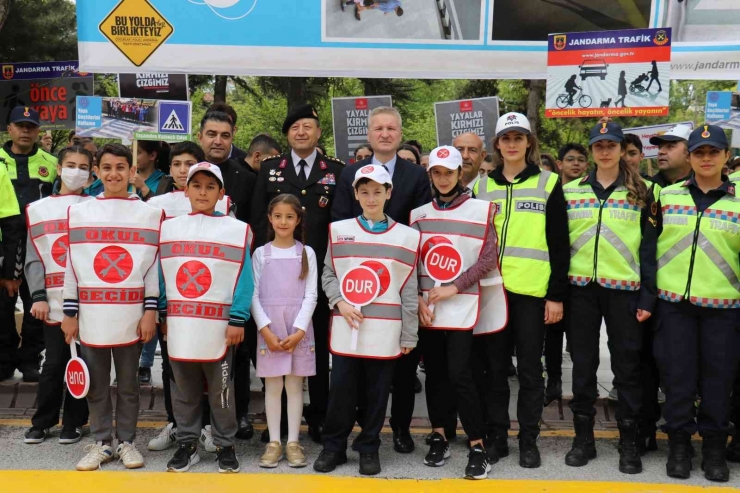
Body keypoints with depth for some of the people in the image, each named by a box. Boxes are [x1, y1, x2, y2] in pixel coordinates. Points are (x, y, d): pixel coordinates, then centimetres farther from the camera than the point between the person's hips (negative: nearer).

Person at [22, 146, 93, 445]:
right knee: (54, 364, 5)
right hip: (54, 301, 1)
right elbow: (33, 258, 6)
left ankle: (73, 422, 18)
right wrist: (39, 296, -5)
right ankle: (42, 422, 20)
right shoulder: (38, 210, 9)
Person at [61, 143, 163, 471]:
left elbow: (153, 267, 1)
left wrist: (150, 311, -5)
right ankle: (101, 443, 22)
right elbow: (71, 265, 6)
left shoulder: (149, 214, 3)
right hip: (91, 314, 1)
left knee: (128, 383, 8)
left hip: (131, 315, -1)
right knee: (96, 384, 9)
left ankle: (126, 441, 22)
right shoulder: (79, 212, 6)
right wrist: (69, 313, 4)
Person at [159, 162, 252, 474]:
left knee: (221, 390, 6)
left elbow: (243, 279, -6)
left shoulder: (237, 230, -2)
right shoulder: (168, 229, 9)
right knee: (183, 389, 12)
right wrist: (163, 315, 6)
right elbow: (161, 275, 11)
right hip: (179, 325, 3)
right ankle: (186, 443, 24)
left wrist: (237, 320, -11)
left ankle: (225, 445, 19)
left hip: (218, 325, -3)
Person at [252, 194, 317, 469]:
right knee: (272, 386, 5)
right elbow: (253, 295, 0)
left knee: (295, 385, 4)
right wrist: (266, 329, -12)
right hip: (268, 329, 0)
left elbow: (311, 295, 0)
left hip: (299, 328, 0)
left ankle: (293, 442, 12)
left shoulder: (307, 253, 5)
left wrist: (299, 330, -11)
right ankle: (274, 442, 13)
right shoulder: (261, 254, 5)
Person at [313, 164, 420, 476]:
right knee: (341, 388, 3)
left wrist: (409, 335, 2)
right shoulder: (339, 230, 5)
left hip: (385, 330, 0)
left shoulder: (406, 236, 3)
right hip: (346, 326, 0)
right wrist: (340, 302, -9)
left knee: (377, 392, 7)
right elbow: (328, 274, 9)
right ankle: (334, 446, 19)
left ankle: (369, 448, 22)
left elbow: (409, 291, 3)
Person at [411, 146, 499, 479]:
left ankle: (478, 447, 1)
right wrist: (418, 298, -3)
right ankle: (439, 437, 23)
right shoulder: (419, 214, 10)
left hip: (462, 305, -4)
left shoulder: (481, 210, -1)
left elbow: (489, 258, -5)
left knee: (459, 373, -9)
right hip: (426, 307, 4)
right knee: (435, 373, 10)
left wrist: (455, 287, -11)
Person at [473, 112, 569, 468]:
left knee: (529, 368, 5)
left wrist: (557, 294, -6)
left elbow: (559, 244, -1)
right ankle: (496, 436, 20)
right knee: (495, 366, 8)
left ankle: (529, 440, 16)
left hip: (532, 290, -2)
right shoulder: (482, 186, 10)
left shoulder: (548, 183, 2)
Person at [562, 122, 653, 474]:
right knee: (583, 362, 7)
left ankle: (629, 441, 16)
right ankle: (583, 436, 19)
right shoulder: (571, 191, 7)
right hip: (581, 287, 2)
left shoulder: (639, 192, 4)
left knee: (627, 364, 4)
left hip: (624, 288, -1)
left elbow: (648, 247, 2)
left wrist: (648, 297, -4)